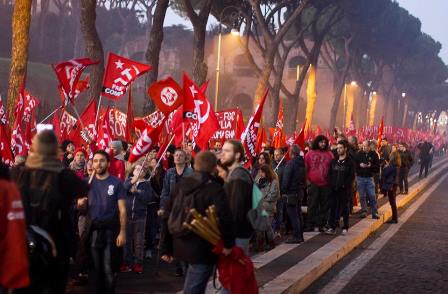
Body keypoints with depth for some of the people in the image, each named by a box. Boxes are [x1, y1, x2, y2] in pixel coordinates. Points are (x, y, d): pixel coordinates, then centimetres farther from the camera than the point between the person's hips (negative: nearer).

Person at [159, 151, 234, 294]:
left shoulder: (181, 184, 6)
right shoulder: (214, 189, -13)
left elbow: (168, 216, 8)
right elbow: (224, 217, -29)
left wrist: (165, 248, 12)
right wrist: (228, 243, -15)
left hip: (181, 246, 6)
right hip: (203, 249, -6)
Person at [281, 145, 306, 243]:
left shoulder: (290, 163, -16)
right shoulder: (302, 163, 10)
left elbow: (286, 179, -16)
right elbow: (304, 178, 16)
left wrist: (283, 191, -9)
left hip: (291, 193, -8)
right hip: (300, 192, 8)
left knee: (293, 215, -5)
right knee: (298, 214, 14)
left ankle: (296, 236, -5)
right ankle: (300, 235, 18)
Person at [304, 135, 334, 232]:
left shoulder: (329, 154, 6)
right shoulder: (310, 154, 3)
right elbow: (306, 168, 4)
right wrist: (308, 179, -1)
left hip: (325, 184, 2)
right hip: (313, 184, -2)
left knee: (324, 206, 5)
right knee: (312, 205, 2)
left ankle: (321, 225, 12)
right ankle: (311, 225, 8)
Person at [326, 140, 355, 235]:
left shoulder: (350, 162, -2)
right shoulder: (334, 161, 12)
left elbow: (352, 176, -6)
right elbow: (330, 173, 12)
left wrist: (344, 185, -15)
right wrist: (332, 183, -3)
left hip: (345, 189, -4)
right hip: (334, 189, 4)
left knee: (345, 208, 4)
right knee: (333, 207, -1)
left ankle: (345, 228, 11)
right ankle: (332, 227, 2)